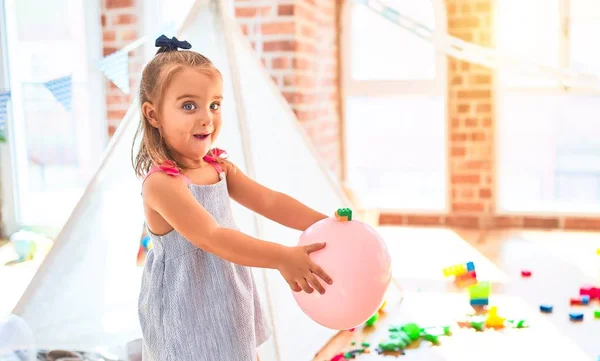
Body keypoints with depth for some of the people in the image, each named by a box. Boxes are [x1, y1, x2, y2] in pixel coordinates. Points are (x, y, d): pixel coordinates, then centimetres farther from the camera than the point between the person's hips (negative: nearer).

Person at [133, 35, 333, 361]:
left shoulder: (219, 168, 1)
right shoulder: (161, 183, -24)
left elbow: (269, 201, -1)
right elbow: (211, 237, -32)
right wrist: (281, 258, -36)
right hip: (187, 316, -7)